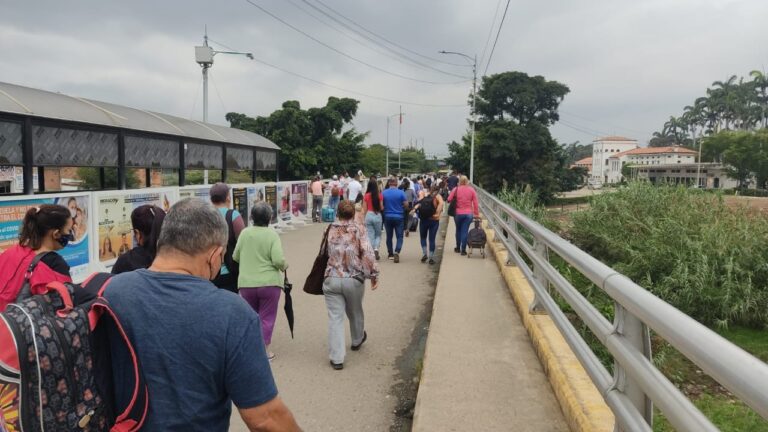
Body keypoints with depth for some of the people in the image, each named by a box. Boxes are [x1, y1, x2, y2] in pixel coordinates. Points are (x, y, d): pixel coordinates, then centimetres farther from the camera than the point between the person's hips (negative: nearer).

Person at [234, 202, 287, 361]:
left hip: (246, 283, 3)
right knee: (266, 317, 9)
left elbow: (235, 257, 6)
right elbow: (278, 260, -17)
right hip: (269, 283, -3)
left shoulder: (245, 233, -1)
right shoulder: (272, 234, -10)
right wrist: (284, 267, 4)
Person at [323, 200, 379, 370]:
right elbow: (368, 254, -11)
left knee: (335, 318, 3)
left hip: (332, 279, 0)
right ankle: (357, 340, 48)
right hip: (354, 279, 0)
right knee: (355, 312, 23)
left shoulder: (330, 230, 2)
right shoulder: (357, 230, -4)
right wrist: (374, 275, -3)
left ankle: (337, 358, 0)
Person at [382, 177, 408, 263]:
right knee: (399, 236, 2)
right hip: (399, 217, -2)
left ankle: (390, 254, 20)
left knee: (389, 236, 14)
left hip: (387, 217, 2)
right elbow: (406, 205, -5)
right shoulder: (401, 193, -8)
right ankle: (396, 252, -18)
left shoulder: (383, 193, -4)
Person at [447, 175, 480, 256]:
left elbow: (449, 199, -7)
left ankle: (458, 248, 27)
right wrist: (477, 214, 6)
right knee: (465, 231, 2)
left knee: (458, 230, 17)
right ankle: (463, 250, 3)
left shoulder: (456, 189, -5)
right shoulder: (472, 190, -2)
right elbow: (475, 203, -1)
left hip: (458, 213, 0)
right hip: (468, 214, 0)